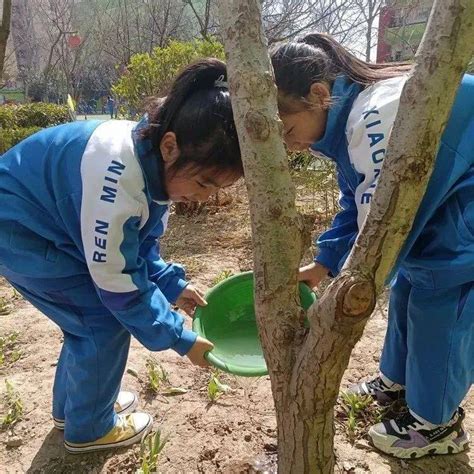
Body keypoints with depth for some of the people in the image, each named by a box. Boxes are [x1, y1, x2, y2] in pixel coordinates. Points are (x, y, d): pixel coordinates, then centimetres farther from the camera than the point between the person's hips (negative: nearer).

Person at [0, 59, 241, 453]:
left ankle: (71, 405, 36)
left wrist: (172, 285, -6)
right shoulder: (116, 179, -37)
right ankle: (88, 428, 15)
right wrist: (181, 339, -17)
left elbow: (139, 244, 5)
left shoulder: (155, 161, -9)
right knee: (105, 320, -7)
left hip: (48, 221, 9)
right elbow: (119, 285, -26)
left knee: (91, 314, 14)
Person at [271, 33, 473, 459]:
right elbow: (357, 207, 5)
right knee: (406, 292, 17)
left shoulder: (379, 117, -36)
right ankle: (396, 382, 38)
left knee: (439, 311, -4)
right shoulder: (350, 117, -4)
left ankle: (437, 424, 19)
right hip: (433, 206, 10)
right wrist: (323, 265, 0)